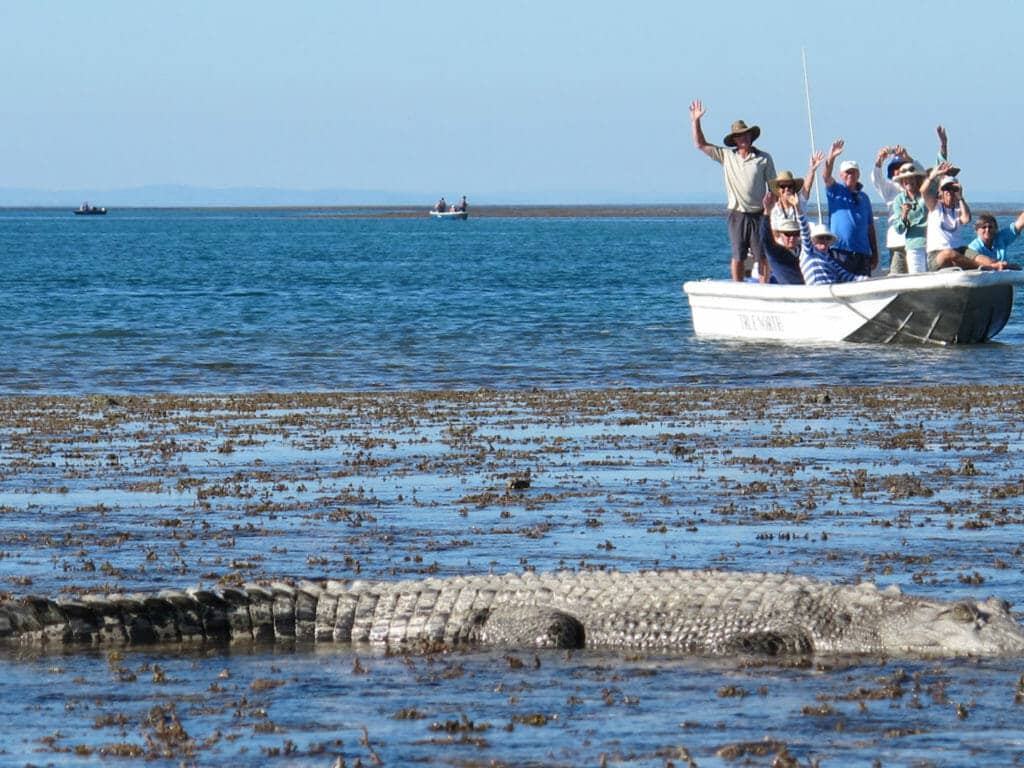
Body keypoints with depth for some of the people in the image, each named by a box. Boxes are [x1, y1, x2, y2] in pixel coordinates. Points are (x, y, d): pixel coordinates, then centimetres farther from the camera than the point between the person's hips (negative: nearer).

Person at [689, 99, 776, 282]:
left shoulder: (764, 159, 2)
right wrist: (695, 121, 2)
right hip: (737, 215, 1)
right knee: (737, 257, 2)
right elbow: (700, 144, 10)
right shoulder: (726, 156, 7)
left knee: (762, 256, -2)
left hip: (758, 214, -1)